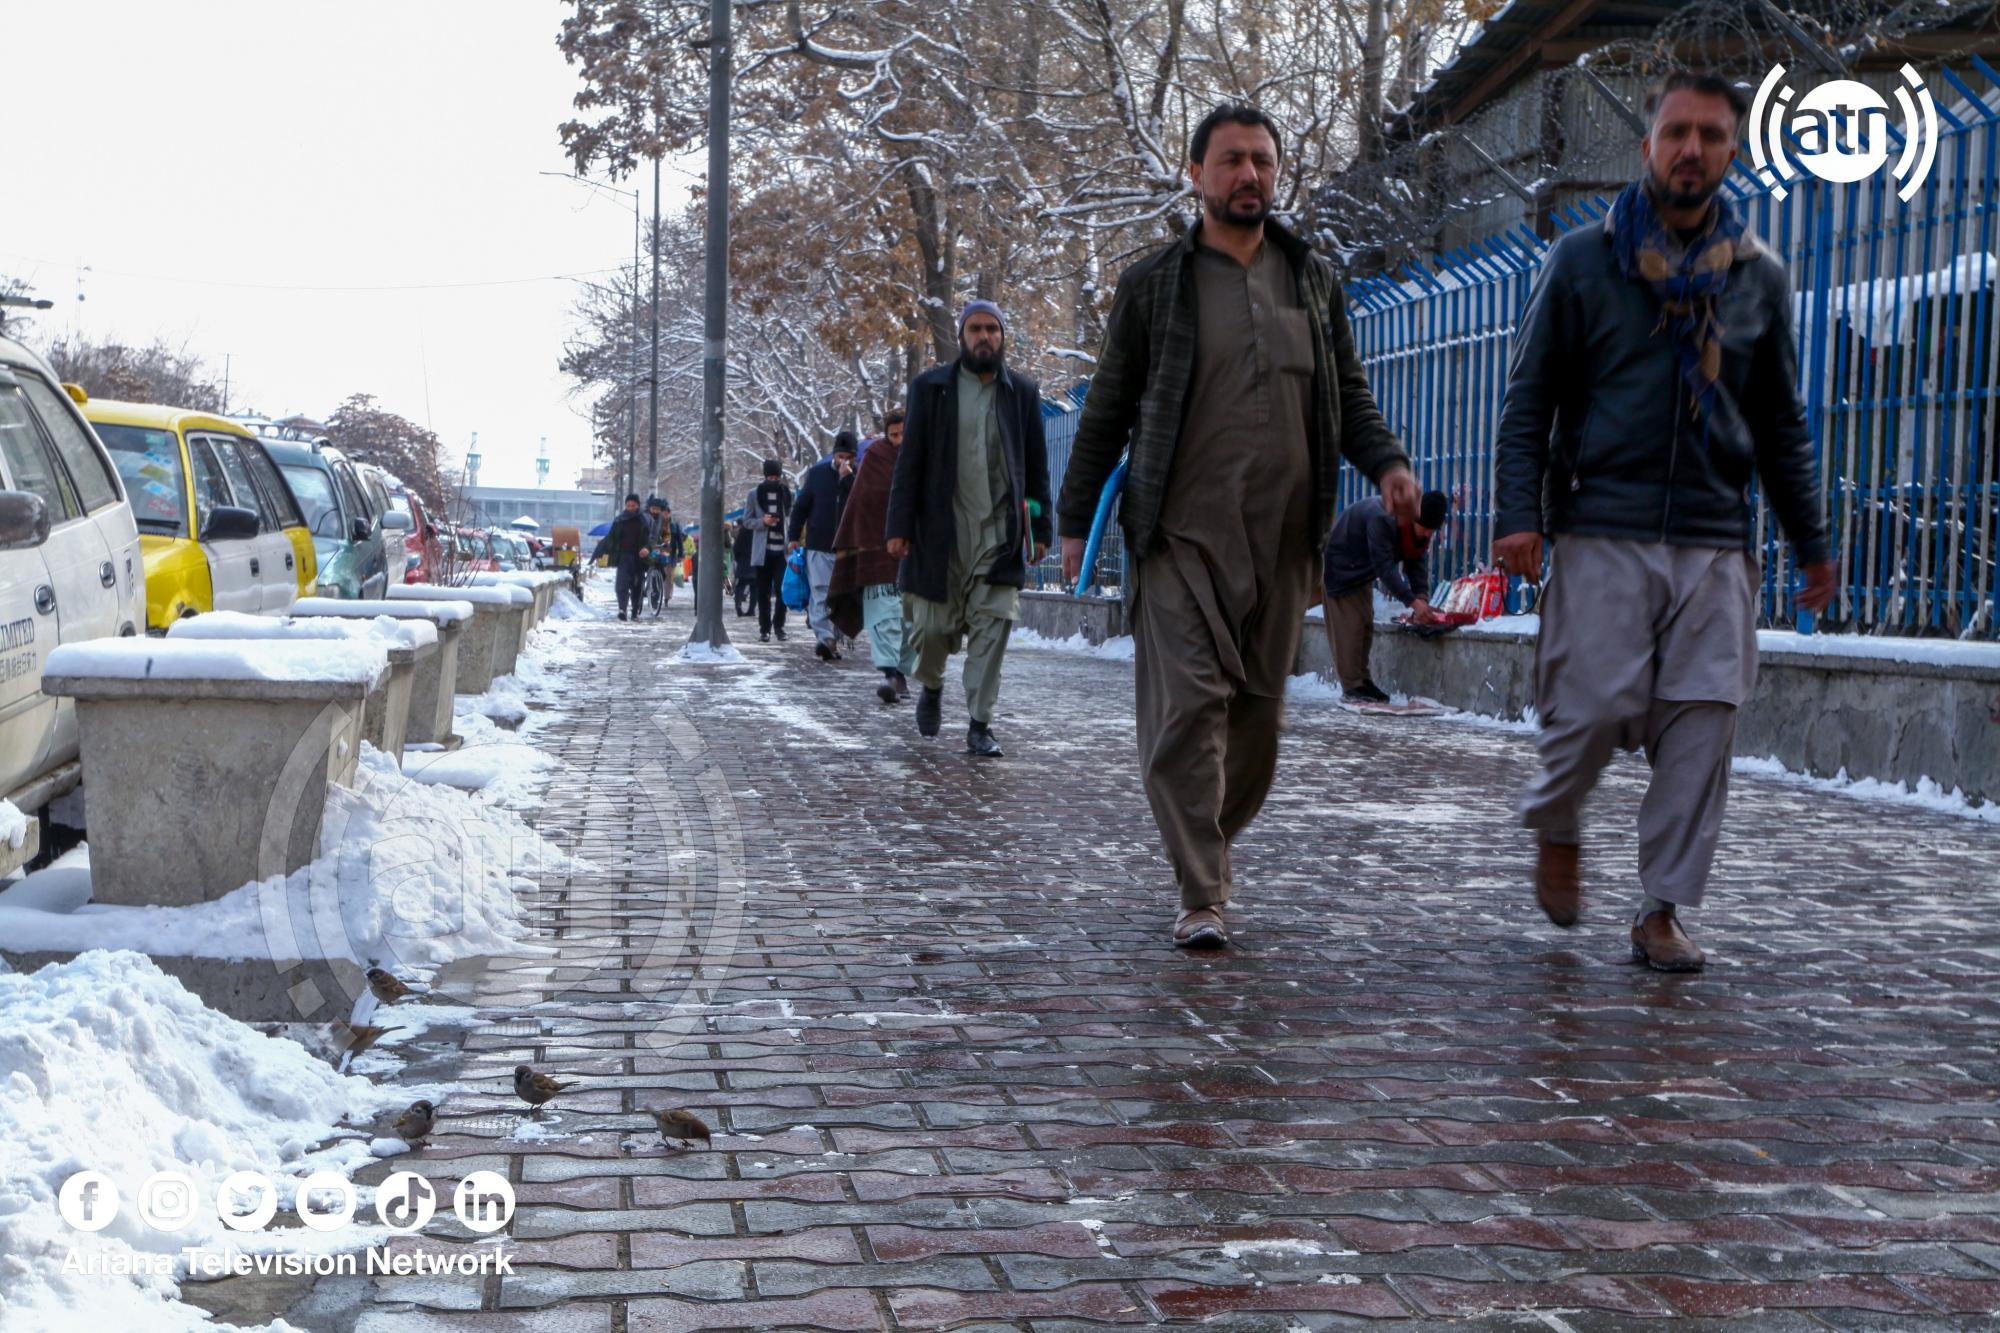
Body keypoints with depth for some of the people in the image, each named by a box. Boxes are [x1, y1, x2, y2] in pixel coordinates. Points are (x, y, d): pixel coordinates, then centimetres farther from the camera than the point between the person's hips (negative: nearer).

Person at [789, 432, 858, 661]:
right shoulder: (816, 473, 7)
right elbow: (801, 506, 12)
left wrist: (848, 477, -17)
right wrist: (794, 536, 10)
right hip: (818, 545, 0)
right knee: (821, 593, -10)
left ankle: (833, 640, 11)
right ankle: (824, 637, -19)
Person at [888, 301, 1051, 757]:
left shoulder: (1023, 391, 9)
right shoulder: (930, 387, 5)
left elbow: (1037, 465, 11)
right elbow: (909, 459, 2)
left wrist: (1039, 526, 5)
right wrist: (900, 526, -4)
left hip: (1000, 532, 1)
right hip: (942, 528, 0)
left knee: (994, 624, -8)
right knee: (934, 625, 4)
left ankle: (980, 724, -3)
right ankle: (931, 686, 36)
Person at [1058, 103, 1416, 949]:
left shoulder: (1314, 279, 13)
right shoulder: (1154, 283, 5)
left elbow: (1351, 397, 17)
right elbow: (1108, 410, 8)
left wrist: (1386, 463, -3)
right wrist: (1076, 520, 6)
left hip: (1283, 537, 3)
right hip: (1181, 533, -3)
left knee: (1260, 712, 7)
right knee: (1187, 707, -10)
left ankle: (1212, 847, 28)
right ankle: (1200, 896, -7)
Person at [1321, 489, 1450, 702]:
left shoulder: (1419, 526, -11)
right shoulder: (1382, 518, -38)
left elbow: (1418, 561, -9)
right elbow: (1385, 566, -37)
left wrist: (1422, 597, -24)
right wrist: (1413, 602, -38)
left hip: (1362, 572, 9)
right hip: (1340, 567, -9)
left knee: (1365, 623, 9)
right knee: (1348, 625, -10)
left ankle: (1361, 680, 16)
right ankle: (1352, 686, -9)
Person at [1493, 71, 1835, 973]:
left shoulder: (1759, 278, 13)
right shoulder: (1582, 263, 6)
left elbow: (1782, 425, 19)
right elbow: (1529, 399, 4)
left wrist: (1810, 541, 16)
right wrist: (1518, 514, -8)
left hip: (1716, 543, 3)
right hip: (1603, 533, -2)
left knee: (1701, 724, -4)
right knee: (1596, 706, -8)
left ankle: (1663, 912, 6)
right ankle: (1554, 828, 23)